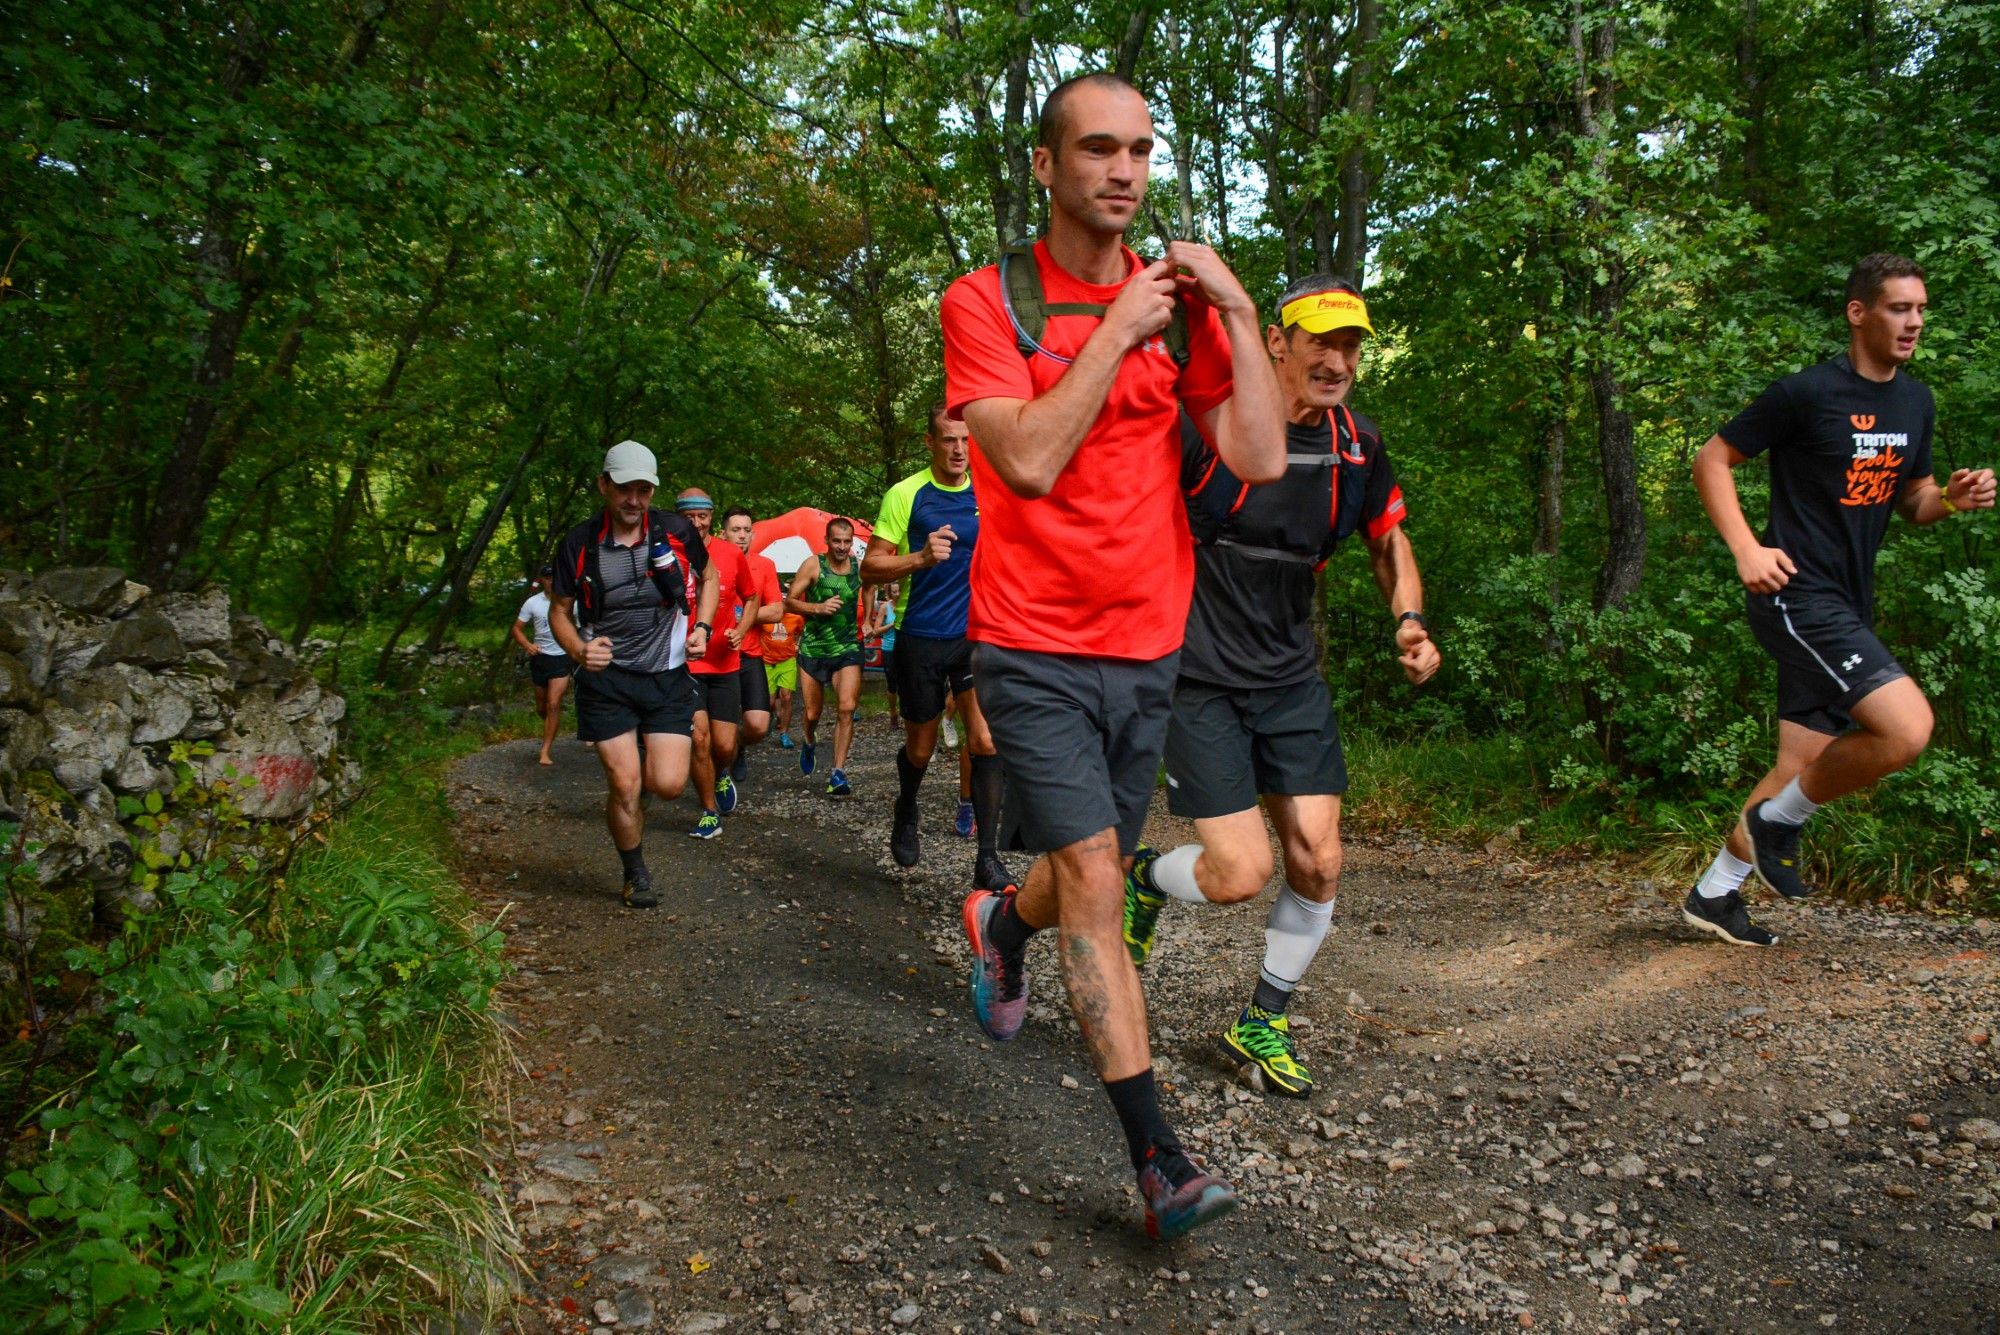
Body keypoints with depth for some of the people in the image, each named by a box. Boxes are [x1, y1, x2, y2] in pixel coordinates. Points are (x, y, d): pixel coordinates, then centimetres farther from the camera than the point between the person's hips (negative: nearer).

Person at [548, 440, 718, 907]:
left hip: (668, 675, 1)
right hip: (606, 677, -1)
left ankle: (642, 763, 30)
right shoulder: (579, 544, -5)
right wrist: (578, 650, -14)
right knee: (625, 786, -4)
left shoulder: (677, 532, -4)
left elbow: (708, 577, 14)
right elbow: (560, 609, 6)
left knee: (669, 784, -8)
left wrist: (701, 628, -1)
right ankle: (635, 875, 19)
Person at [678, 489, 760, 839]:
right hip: (683, 663, -2)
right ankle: (710, 813, 8)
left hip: (724, 663, 2)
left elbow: (750, 599, 13)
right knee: (698, 737, -11)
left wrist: (740, 631, -5)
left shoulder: (732, 553, -1)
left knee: (725, 745, 1)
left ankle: (721, 776, 39)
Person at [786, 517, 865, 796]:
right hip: (813, 648, -1)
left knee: (847, 708, -17)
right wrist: (818, 608, -21)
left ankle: (838, 775, -12)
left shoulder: (860, 567, 0)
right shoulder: (813, 565, -7)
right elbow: (789, 602, -6)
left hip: (847, 649, 1)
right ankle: (809, 742, 46)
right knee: (812, 713, 9)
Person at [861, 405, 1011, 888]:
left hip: (977, 634, 2)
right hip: (921, 638, -1)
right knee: (920, 749, 11)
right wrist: (921, 558, -22)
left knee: (986, 741, -12)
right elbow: (870, 566, -7)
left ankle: (988, 858, -4)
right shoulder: (906, 494, -6)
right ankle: (906, 813, 44)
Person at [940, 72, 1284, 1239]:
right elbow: (1030, 458, -19)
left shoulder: (1183, 302, 6)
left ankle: (1001, 924, 52)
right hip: (1035, 648, -4)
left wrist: (1239, 313, -8)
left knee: (1094, 879, 17)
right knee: (1096, 881, -11)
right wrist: (1117, 331, -14)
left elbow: (1261, 459, -4)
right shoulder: (986, 301, -4)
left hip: (1147, 648, 5)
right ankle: (1160, 1160, -2)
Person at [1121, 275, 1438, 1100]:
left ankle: (1262, 1024, 23)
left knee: (1317, 862, 0)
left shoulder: (1358, 445, 2)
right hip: (1198, 676, -5)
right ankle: (1145, 880, 25)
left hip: (1291, 675, 5)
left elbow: (1388, 538, 18)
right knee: (1240, 873, -11)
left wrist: (1409, 620, 2)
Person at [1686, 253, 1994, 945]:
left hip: (1848, 605, 8)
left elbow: (1910, 499, 22)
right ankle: (1778, 821, 0)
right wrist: (1746, 548, -18)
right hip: (1797, 596, -8)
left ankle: (1714, 893, 23)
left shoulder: (1916, 402, 13)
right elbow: (1711, 460, -7)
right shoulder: (1807, 393, -10)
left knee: (1804, 767, 10)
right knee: (1907, 728, -23)